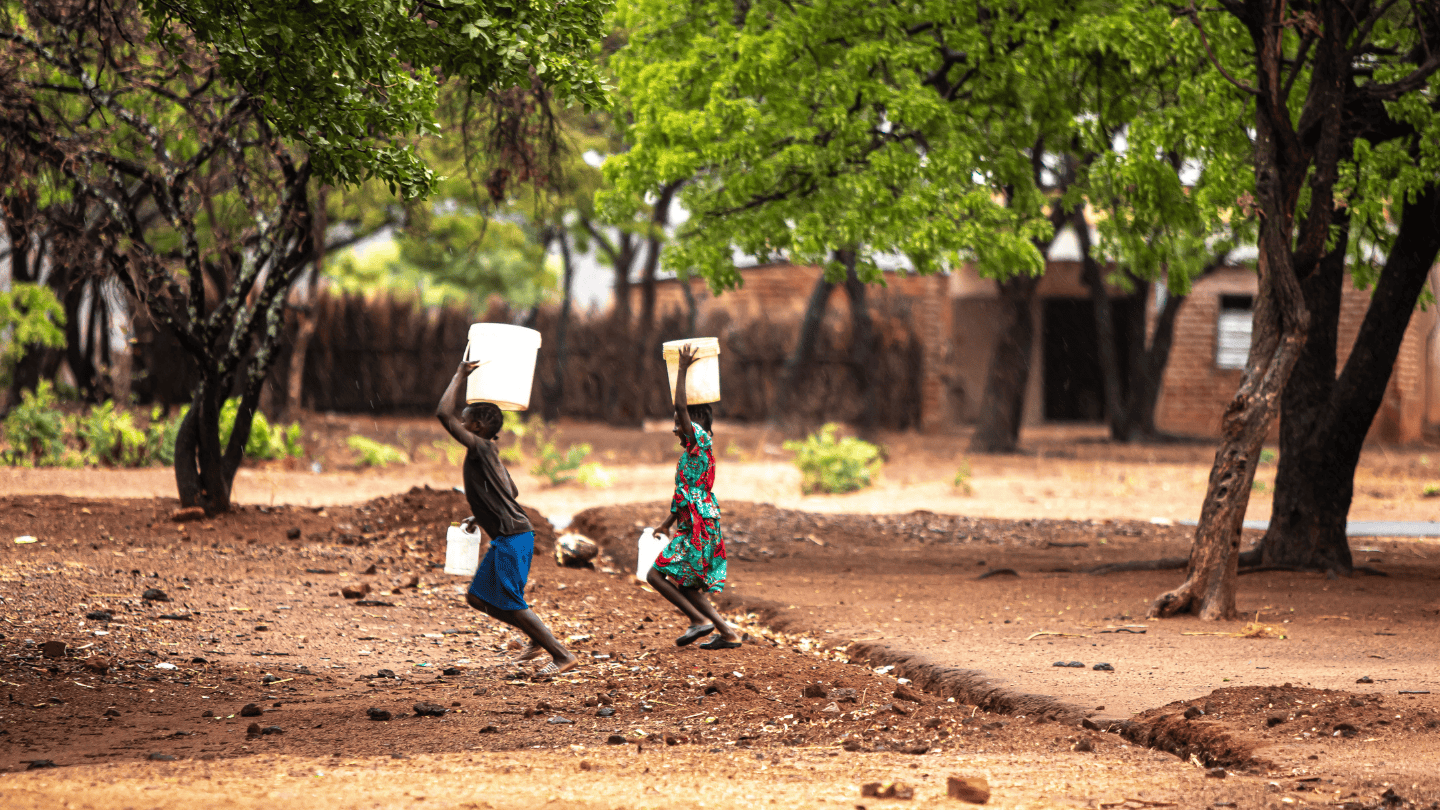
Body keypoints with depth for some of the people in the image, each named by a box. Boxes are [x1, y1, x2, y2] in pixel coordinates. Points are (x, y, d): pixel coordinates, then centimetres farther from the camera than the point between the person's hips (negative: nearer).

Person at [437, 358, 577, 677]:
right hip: (507, 536, 10)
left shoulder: (480, 449, -14)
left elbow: (445, 414, -21)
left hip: (512, 538, -10)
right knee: (478, 597, 16)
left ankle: (562, 655, -4)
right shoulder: (487, 453, 14)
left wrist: (460, 375, -12)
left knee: (509, 604, -7)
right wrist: (480, 516, 25)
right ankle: (538, 639, 22)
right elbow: (511, 492, 26)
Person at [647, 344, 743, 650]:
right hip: (697, 526, 10)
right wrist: (669, 521, 35)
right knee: (685, 585, 13)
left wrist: (683, 369, -14)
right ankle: (727, 632, 8)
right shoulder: (694, 451, 18)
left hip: (697, 529, -10)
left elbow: (681, 406, -21)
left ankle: (700, 620, -11)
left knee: (657, 574, -8)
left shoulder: (700, 441, -10)